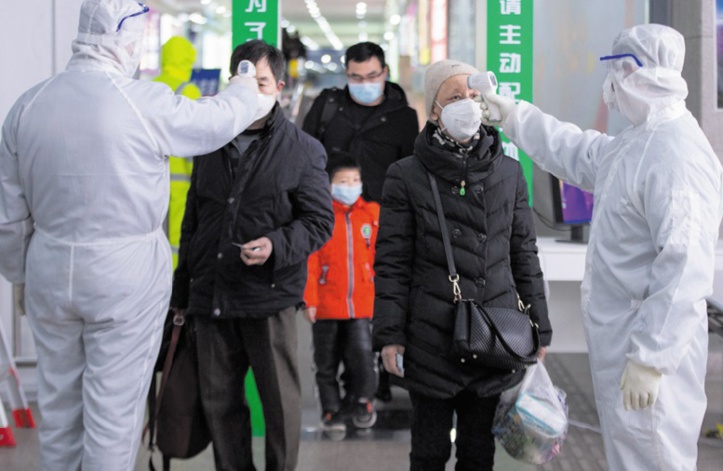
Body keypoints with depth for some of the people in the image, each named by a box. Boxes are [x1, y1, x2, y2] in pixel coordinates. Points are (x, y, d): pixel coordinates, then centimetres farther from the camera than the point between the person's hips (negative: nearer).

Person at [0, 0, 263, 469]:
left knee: (58, 401, 18)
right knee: (113, 409, 4)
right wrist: (245, 91, 25)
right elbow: (217, 119, 3)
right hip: (126, 275, -5)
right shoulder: (146, 103, -16)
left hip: (50, 272, 5)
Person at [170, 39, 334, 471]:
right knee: (219, 399, 10)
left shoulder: (303, 150, 0)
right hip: (210, 295, 4)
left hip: (270, 295, -4)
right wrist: (182, 292, 21)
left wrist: (276, 246, -20)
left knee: (280, 399, 3)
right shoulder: (211, 145, 14)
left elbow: (320, 222, -2)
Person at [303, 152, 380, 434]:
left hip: (361, 303, 1)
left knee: (363, 355, -6)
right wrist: (309, 299, -9)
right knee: (327, 362, 9)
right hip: (326, 304, -1)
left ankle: (363, 403, 15)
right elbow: (309, 261, -5)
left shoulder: (371, 213, 6)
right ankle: (332, 411, 22)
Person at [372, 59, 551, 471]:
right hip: (432, 340, -2)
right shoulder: (408, 177, -2)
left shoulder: (509, 173, 7)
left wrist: (538, 328, 9)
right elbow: (392, 263, -2)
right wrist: (389, 335, -7)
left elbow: (525, 254, 10)